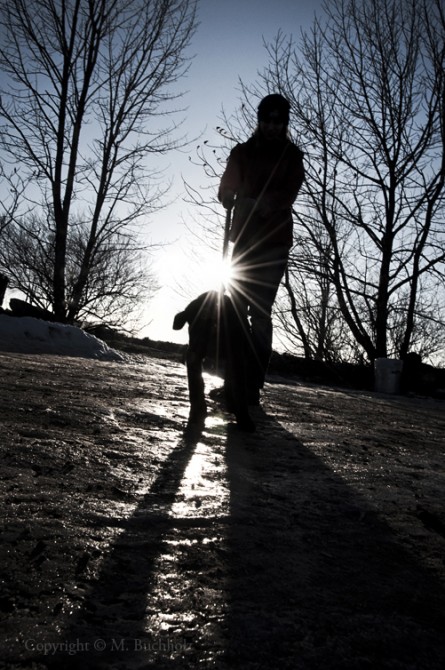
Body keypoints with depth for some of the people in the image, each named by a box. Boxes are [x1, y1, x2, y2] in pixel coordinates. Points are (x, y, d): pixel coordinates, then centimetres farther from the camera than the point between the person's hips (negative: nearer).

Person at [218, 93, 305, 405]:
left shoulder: (292, 156, 8)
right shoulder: (242, 152, 11)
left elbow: (288, 194, -8)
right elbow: (226, 191, 0)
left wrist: (251, 201, -26)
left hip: (274, 242, -2)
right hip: (244, 239, 2)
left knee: (260, 313, -8)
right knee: (236, 309, -3)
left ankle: (253, 385, -9)